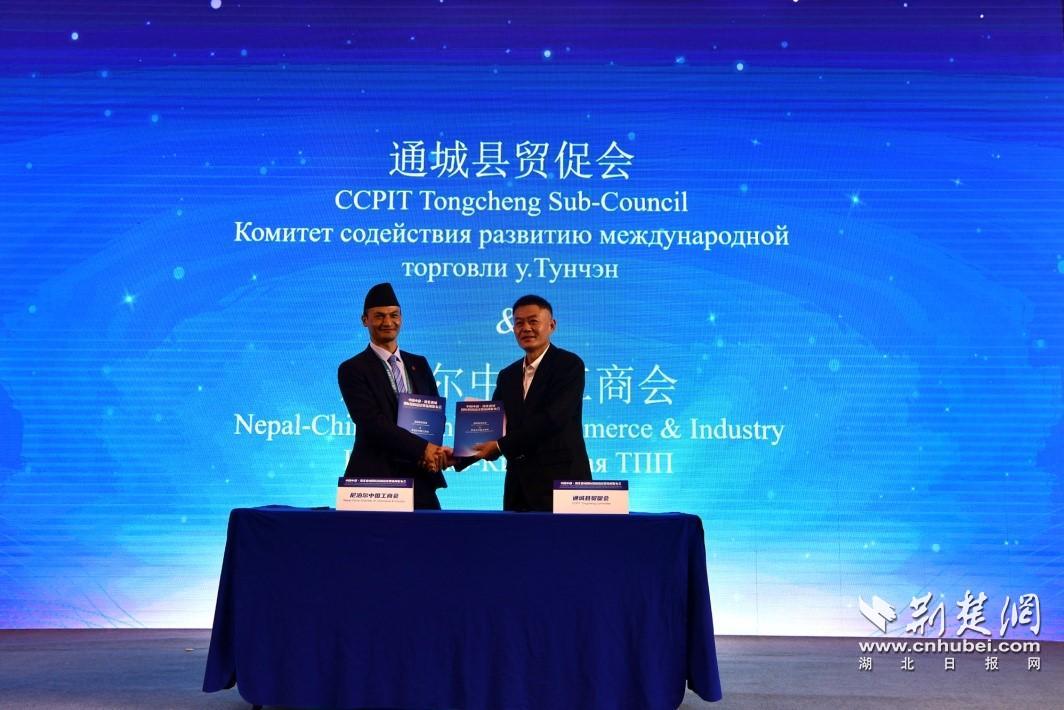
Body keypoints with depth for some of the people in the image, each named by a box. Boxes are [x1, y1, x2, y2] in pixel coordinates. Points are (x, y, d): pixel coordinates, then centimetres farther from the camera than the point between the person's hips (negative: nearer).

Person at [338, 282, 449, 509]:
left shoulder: (419, 364, 14)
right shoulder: (352, 370, -2)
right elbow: (373, 423, -12)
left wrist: (433, 452, -8)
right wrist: (423, 448, -20)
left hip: (421, 478, 4)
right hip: (375, 480, -4)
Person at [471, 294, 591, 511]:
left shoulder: (569, 365, -5)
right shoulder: (507, 375, 16)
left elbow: (552, 418, -16)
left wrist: (500, 445, -15)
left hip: (560, 480, -6)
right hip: (518, 486, 6)